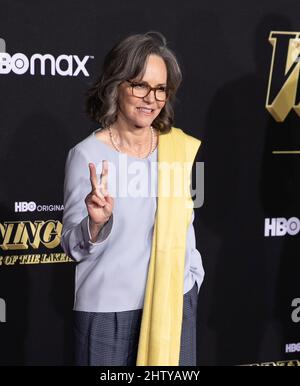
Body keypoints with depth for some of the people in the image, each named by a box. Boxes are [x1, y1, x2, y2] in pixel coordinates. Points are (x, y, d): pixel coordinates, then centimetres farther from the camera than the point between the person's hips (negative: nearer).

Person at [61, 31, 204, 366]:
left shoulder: (179, 148, 1)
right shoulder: (87, 155, -11)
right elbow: (74, 247, -9)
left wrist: (193, 274, 10)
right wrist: (96, 223, -27)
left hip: (176, 302, 4)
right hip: (107, 311, -3)